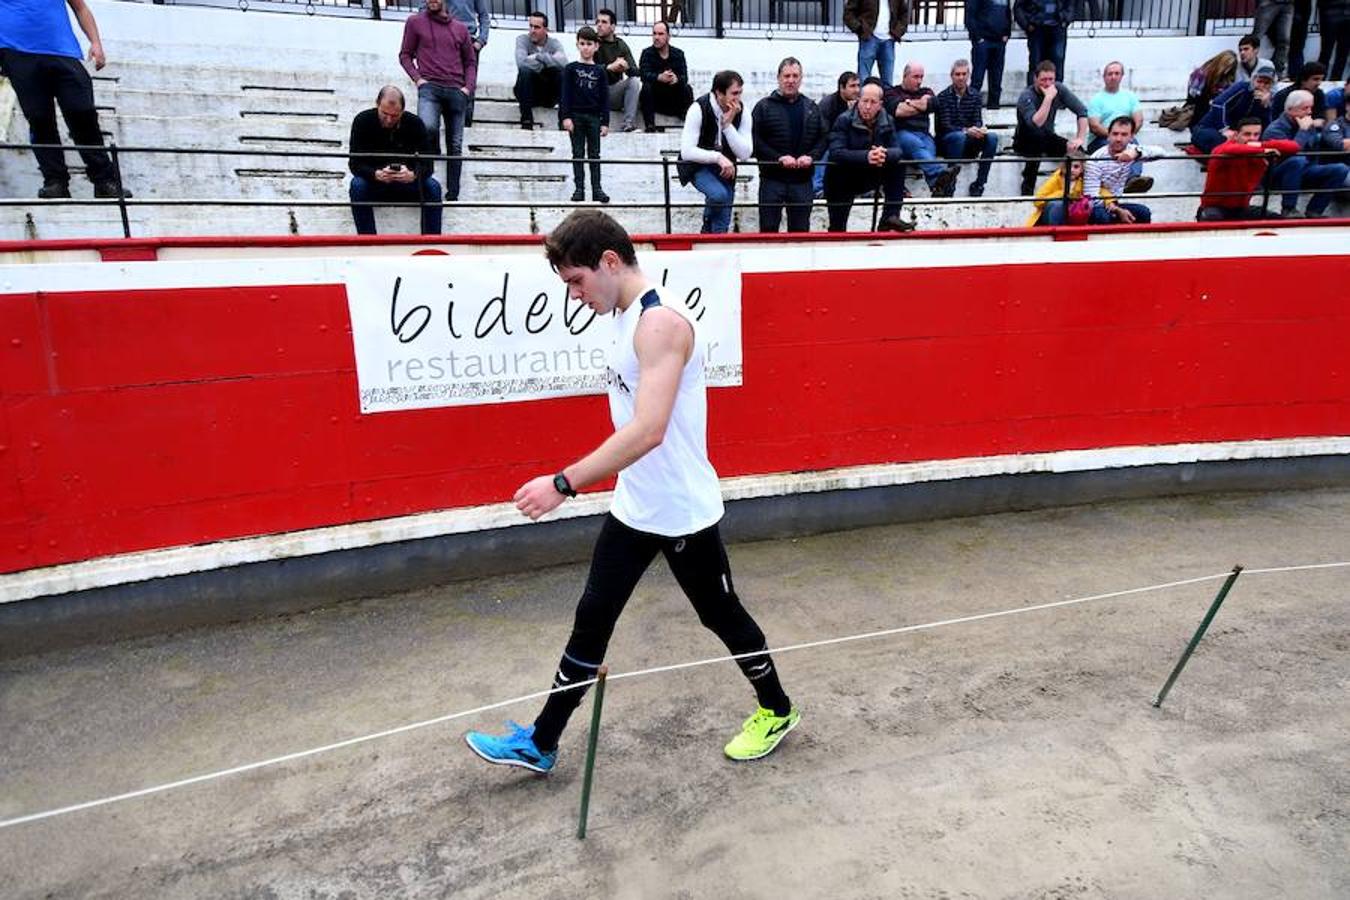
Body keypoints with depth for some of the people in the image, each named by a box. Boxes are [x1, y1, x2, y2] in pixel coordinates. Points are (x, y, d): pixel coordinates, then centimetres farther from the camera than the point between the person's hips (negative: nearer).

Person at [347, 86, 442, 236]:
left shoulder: (415, 123, -10)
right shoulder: (363, 121, -12)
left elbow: (427, 164, -15)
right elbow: (354, 163, -16)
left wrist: (413, 175, -39)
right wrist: (376, 174, -38)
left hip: (407, 182, 1)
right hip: (374, 181, 0)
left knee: (433, 187, -26)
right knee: (357, 185, -32)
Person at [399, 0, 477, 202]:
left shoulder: (460, 28, 16)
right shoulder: (415, 21, 10)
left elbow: (471, 61, 19)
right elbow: (405, 55, 11)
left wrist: (468, 87, 3)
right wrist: (417, 78, -5)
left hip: (456, 91, 2)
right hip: (429, 87, -2)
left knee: (455, 146, 0)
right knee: (428, 127, -31)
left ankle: (452, 195, 5)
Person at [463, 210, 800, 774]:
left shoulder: (660, 322, -24)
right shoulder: (627, 315, 6)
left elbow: (648, 430, -34)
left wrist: (563, 484, -34)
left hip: (682, 513, -8)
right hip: (633, 507, 8)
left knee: (720, 615, 12)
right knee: (592, 619, 12)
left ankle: (777, 711, 37)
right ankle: (540, 744, 24)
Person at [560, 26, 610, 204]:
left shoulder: (600, 71, 6)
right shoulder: (571, 69, 2)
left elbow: (605, 97, 6)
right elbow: (565, 94, -2)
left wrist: (605, 121, 1)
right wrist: (565, 116, -11)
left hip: (594, 117, 1)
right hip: (576, 115, -1)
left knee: (594, 154, 4)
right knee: (578, 154, 3)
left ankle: (597, 189, 7)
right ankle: (579, 189, 5)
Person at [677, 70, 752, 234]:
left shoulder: (742, 112, -11)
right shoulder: (699, 109, -22)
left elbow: (744, 154, -17)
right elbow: (687, 152, -28)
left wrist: (728, 124, -26)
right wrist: (717, 157, -37)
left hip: (725, 168, 4)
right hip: (697, 166, -4)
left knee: (722, 225, 3)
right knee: (719, 194, -32)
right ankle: (708, 228, -2)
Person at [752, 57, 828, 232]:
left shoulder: (812, 107, 13)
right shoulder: (764, 106, 0)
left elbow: (823, 137, 11)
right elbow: (755, 141, -8)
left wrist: (811, 156, -8)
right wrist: (779, 158, -18)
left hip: (802, 180, 3)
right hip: (772, 179, -3)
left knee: (801, 229, 9)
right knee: (768, 228, 0)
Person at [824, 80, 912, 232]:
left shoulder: (887, 122, -3)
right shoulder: (844, 121, -17)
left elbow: (897, 151, -13)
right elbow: (836, 152, -31)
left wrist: (885, 154, -39)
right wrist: (866, 156, -45)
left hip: (870, 178, 4)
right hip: (840, 181, -4)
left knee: (899, 164, -15)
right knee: (837, 227, -8)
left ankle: (890, 217, -17)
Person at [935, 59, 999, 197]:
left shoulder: (975, 95, 9)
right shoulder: (943, 96, -4)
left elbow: (978, 121, 5)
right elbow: (945, 126, -13)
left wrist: (980, 129, -22)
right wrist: (966, 130, -30)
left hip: (968, 144, 4)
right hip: (947, 141, -4)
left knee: (992, 137, -23)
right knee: (959, 136, -37)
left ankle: (979, 183, -21)